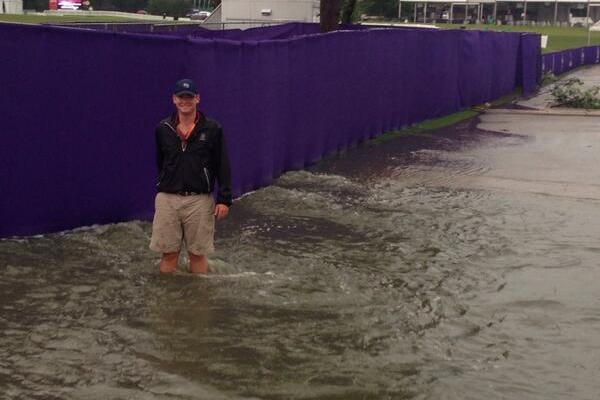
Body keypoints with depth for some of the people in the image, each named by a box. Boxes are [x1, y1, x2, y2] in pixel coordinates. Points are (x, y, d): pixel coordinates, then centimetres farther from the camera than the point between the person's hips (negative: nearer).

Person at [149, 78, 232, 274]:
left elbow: (223, 167, 0)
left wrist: (224, 199, -4)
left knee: (197, 253, 5)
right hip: (167, 199, 2)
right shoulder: (163, 129, 4)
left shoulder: (212, 129, -2)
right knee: (169, 253, 5)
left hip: (199, 201, -1)